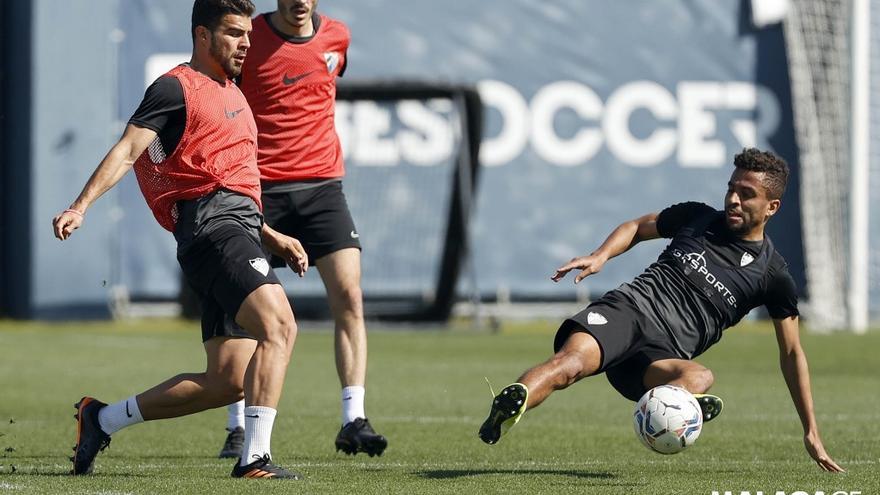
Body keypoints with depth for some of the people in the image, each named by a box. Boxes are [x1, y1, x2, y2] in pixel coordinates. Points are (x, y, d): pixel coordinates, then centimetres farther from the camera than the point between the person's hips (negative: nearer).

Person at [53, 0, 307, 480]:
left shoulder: (230, 94, 28)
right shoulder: (177, 87, 0)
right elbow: (127, 150, -11)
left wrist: (272, 237, 31)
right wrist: (81, 206, -23)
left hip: (238, 227, 9)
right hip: (212, 227, -9)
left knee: (228, 381, 3)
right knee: (280, 326, -27)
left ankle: (102, 419, 16)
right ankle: (255, 458, -33)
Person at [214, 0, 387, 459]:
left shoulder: (337, 37, 7)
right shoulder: (248, 39, -5)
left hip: (321, 185, 3)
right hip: (260, 189, -3)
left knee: (349, 295, -10)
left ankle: (353, 421, -9)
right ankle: (237, 428, 8)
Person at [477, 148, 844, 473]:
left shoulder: (773, 276, 12)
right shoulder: (697, 218, 17)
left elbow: (792, 353, 18)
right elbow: (638, 227, 33)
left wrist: (811, 433, 17)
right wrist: (601, 256, 10)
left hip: (663, 354, 1)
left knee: (699, 377, -37)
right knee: (573, 359, -35)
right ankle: (508, 407, -60)